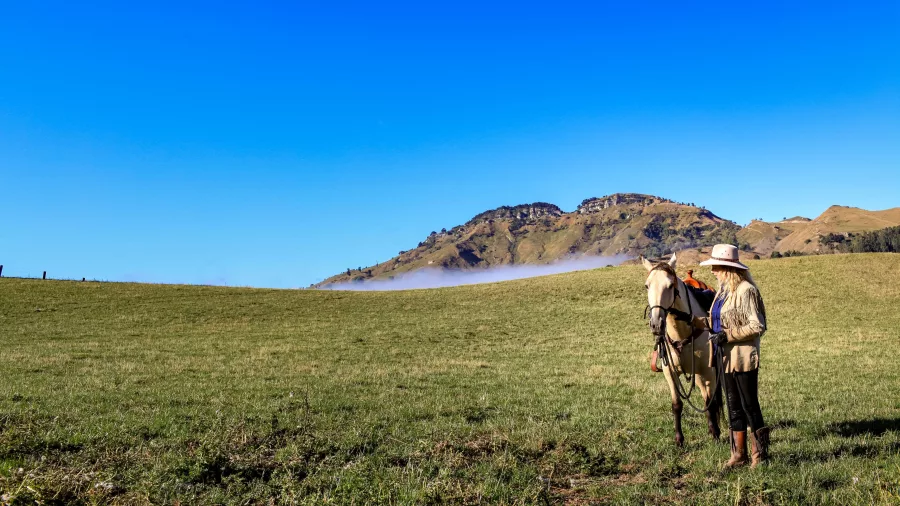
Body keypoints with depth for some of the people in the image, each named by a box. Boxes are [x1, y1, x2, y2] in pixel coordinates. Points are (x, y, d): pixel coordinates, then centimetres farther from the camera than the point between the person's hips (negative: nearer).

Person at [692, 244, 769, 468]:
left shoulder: (746, 290, -16)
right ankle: (739, 454, 25)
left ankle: (760, 454, 17)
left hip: (744, 357, -9)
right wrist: (700, 322, 4)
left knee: (750, 405, 2)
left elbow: (757, 326, -19)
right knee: (734, 406, 15)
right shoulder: (723, 290, 11)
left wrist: (727, 336, -21)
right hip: (727, 357, 9)